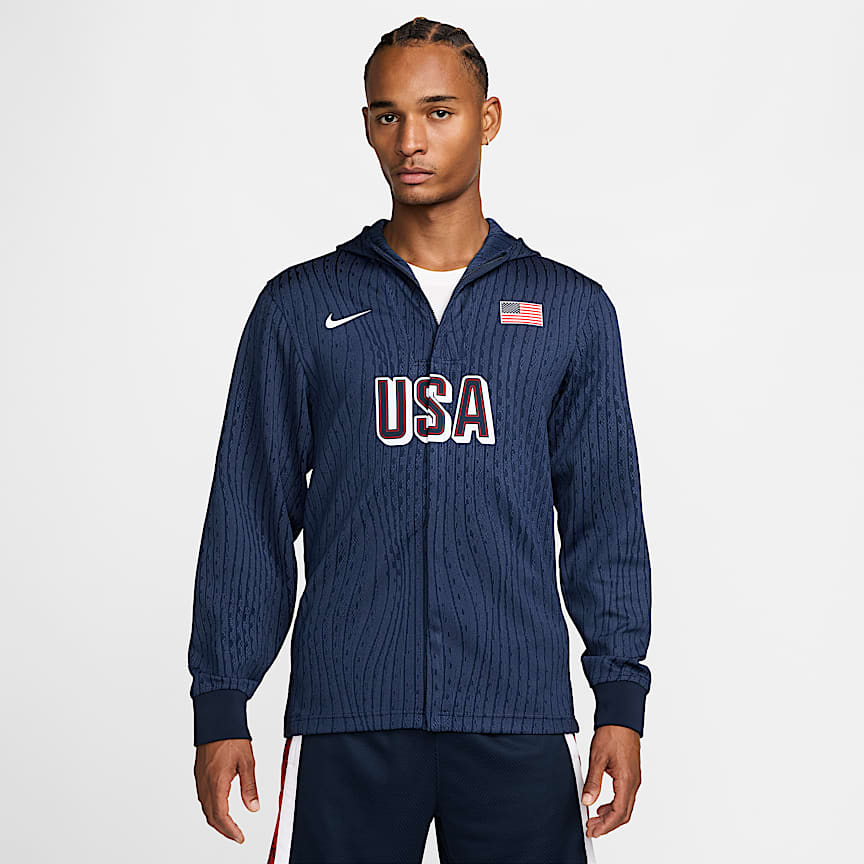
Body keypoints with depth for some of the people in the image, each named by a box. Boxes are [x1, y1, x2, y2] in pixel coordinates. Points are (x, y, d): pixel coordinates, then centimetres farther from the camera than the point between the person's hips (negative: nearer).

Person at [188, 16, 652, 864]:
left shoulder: (572, 309, 9)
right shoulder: (300, 308, 7)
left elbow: (605, 516, 9)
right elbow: (248, 520, 7)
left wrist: (621, 698, 2)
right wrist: (220, 705, 2)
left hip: (519, 722, 1)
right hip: (345, 720, 0)